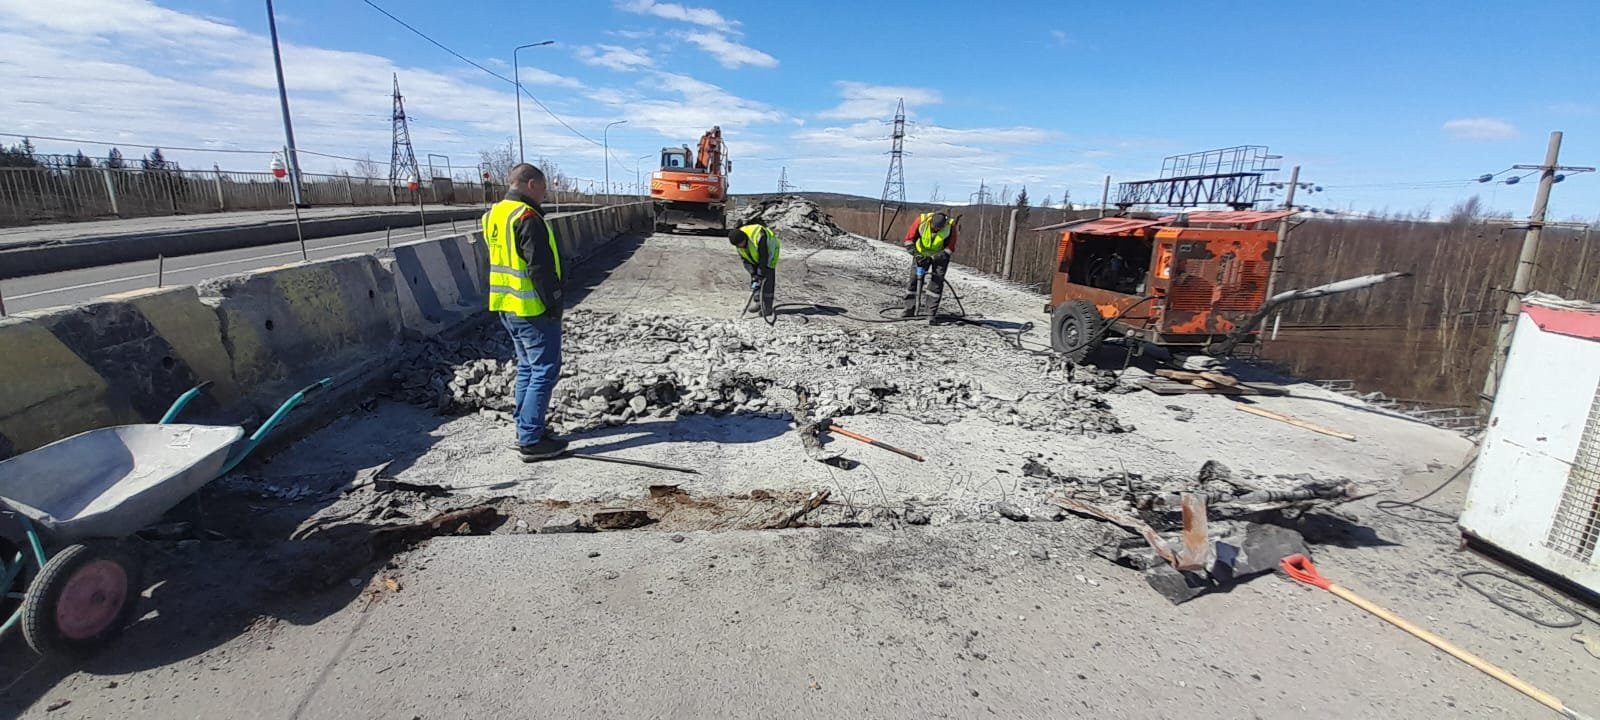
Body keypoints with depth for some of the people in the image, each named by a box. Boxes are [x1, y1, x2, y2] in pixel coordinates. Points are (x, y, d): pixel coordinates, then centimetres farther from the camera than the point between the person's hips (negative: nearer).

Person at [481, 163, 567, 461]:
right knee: (545, 371, -3)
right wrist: (554, 304, -12)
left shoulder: (493, 215, 12)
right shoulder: (527, 217, -18)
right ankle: (531, 441, -1)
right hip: (533, 309, -10)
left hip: (506, 306, 10)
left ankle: (526, 429, 26)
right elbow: (541, 268, -22)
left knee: (527, 368, 18)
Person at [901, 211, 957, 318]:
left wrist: (932, 258, -30)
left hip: (940, 256, -1)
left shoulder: (950, 226, -26)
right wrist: (916, 254, -29)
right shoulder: (922, 220, -26)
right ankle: (910, 309, 8)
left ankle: (931, 313, -4)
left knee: (936, 282, -10)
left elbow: (949, 248, -22)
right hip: (922, 254, 1)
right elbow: (909, 239, -17)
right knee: (914, 279, -2)